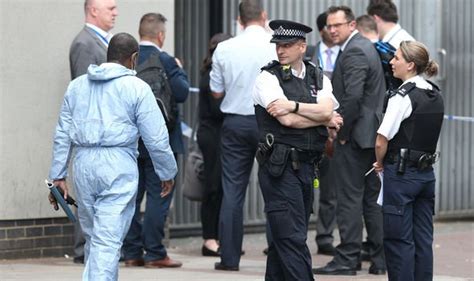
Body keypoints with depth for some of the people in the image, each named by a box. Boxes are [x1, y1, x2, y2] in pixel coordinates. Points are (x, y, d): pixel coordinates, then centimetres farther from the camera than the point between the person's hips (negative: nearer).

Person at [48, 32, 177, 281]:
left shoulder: (77, 86, 13)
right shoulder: (137, 88, -2)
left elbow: (63, 134, 13)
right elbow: (156, 138, -3)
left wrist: (58, 175, 15)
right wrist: (167, 173, 9)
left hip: (83, 165, 5)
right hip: (118, 167, -5)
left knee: (93, 237, 16)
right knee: (108, 240, -7)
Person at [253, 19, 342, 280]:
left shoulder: (318, 78, 12)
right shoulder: (268, 78, -3)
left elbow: (326, 111, -6)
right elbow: (288, 121, -13)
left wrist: (293, 105, -16)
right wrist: (325, 120, -3)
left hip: (306, 166, 6)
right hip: (279, 167, -6)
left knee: (284, 238, 12)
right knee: (292, 238, -10)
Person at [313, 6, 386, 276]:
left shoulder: (353, 52, -15)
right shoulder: (367, 46, 16)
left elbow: (353, 97, -24)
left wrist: (342, 132, -14)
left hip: (355, 136, -10)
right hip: (373, 135, 10)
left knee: (350, 198, -6)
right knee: (373, 198, 12)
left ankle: (347, 260, -5)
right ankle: (381, 259, 15)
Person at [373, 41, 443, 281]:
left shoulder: (403, 96, -16)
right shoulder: (436, 96, 8)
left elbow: (381, 142, -17)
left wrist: (380, 163, 3)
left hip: (401, 174, -7)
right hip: (427, 173, 7)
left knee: (398, 240, -1)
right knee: (423, 239, 10)